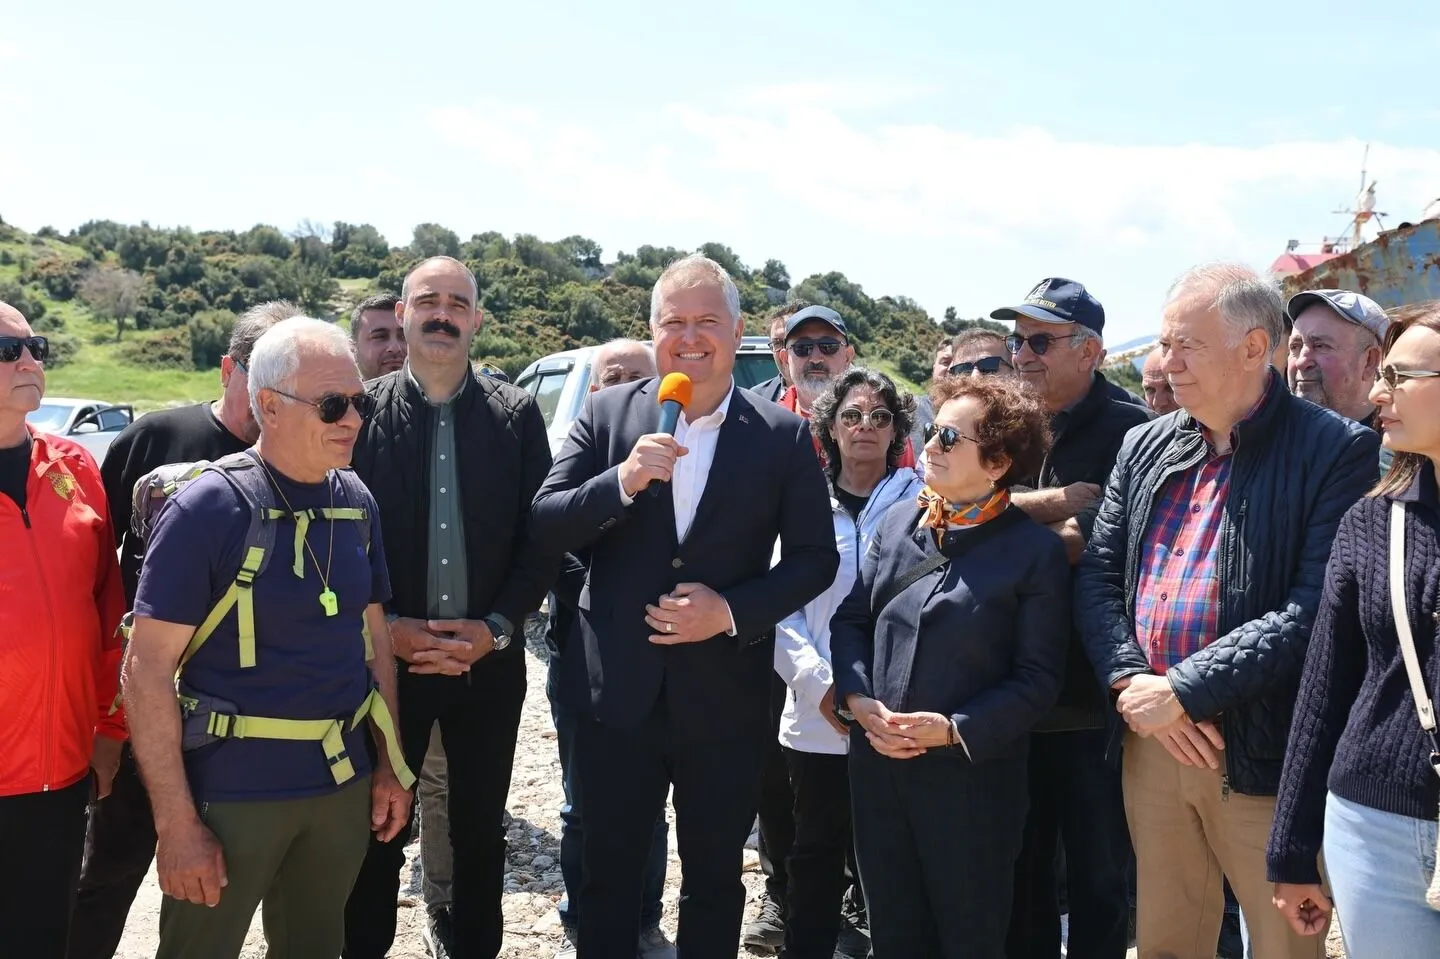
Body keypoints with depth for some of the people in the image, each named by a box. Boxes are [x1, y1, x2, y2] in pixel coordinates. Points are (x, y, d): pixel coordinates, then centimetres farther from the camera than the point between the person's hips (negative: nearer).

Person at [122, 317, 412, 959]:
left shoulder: (355, 502, 3)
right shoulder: (206, 508, -14)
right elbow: (146, 672, -14)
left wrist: (390, 764, 9)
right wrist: (176, 824, -16)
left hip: (343, 785, 5)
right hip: (232, 792, -5)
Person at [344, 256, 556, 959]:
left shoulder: (517, 415, -1)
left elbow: (541, 536, -1)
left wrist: (495, 628, -11)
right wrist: (385, 627, -13)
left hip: (488, 661, 1)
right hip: (387, 657, -1)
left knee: (480, 828, 15)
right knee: (379, 828, 10)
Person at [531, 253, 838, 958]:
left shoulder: (784, 436, -4)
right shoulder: (607, 414, -2)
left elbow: (814, 557, -1)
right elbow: (547, 528, -6)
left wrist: (731, 611, -16)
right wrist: (623, 481, -23)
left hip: (726, 698, 0)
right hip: (616, 693, 1)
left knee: (715, 879, 17)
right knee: (607, 875, 15)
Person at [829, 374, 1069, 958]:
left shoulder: (1036, 551, -9)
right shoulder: (898, 521, 6)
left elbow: (1038, 678, -10)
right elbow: (851, 618, 9)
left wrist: (957, 729, -20)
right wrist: (857, 700, -8)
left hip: (970, 776, -4)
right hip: (877, 766, 4)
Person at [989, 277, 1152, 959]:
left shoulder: (1131, 433, -8)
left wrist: (1015, 515, -13)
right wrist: (1050, 505, -14)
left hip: (1093, 703, -5)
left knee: (1098, 881, 9)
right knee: (1020, 869, 17)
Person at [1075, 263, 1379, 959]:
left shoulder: (1334, 450, -9)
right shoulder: (1145, 446, 10)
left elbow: (1314, 609, -18)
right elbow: (1098, 574, 7)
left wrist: (1183, 691, -19)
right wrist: (1131, 681, -9)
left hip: (1262, 756, -5)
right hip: (1150, 741, 5)